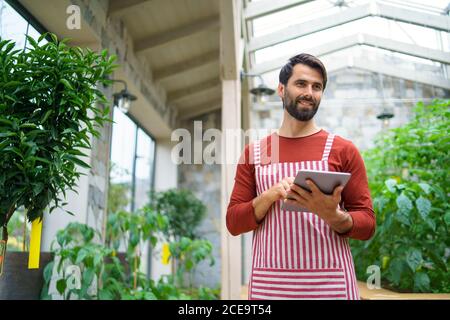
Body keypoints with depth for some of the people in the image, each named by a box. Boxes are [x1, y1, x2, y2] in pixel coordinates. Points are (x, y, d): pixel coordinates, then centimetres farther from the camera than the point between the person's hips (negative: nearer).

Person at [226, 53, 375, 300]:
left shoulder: (343, 150, 1)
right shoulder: (253, 152, 5)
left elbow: (367, 224, 1)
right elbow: (234, 222, 3)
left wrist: (331, 215, -19)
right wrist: (270, 196, -14)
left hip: (330, 284, -1)